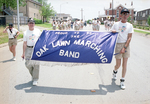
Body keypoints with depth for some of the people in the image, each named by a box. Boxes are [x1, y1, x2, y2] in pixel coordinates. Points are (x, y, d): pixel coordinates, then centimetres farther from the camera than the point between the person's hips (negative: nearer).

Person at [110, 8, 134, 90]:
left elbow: (129, 38, -2)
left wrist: (124, 47, -12)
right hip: (118, 45, -1)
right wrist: (112, 31, -14)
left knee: (125, 64, 1)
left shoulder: (130, 25, 4)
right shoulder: (116, 24, 3)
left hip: (126, 45, 1)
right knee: (118, 64, 1)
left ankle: (122, 81, 12)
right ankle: (115, 71, 37)